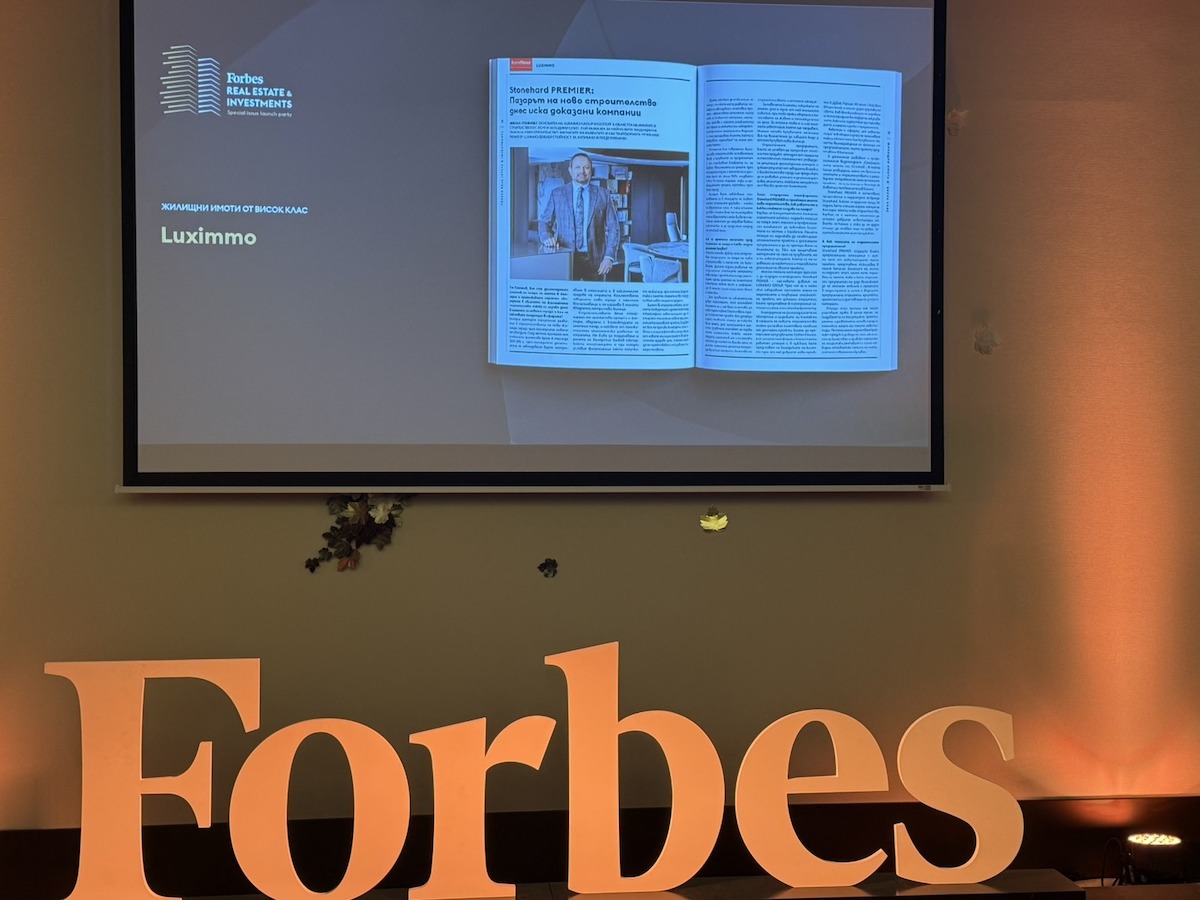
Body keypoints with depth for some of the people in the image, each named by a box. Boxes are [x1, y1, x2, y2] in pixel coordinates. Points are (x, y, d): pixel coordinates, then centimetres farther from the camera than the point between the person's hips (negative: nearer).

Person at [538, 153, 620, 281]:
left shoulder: (603, 195, 5)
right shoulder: (557, 194, 6)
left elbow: (613, 228, 4)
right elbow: (543, 221, 11)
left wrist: (609, 256, -7)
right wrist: (547, 238, -10)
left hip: (594, 259, 0)